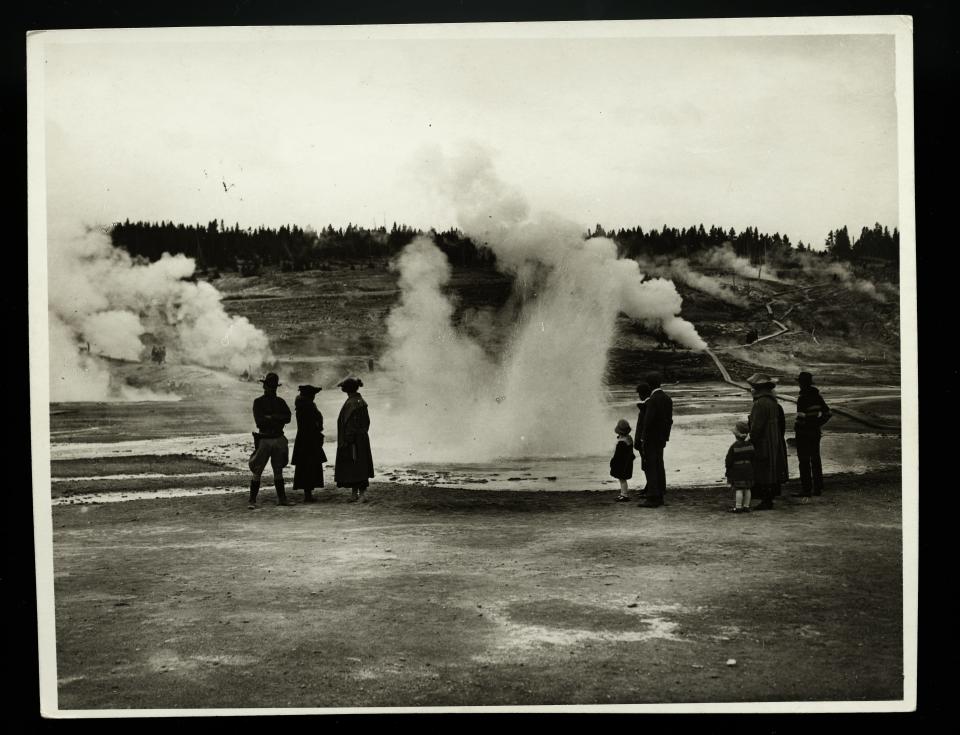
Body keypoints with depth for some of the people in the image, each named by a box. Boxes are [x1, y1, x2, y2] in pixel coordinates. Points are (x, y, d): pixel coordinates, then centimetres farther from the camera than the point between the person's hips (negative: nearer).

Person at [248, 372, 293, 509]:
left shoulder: (280, 402, 11)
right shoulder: (258, 402, -1)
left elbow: (288, 418, -4)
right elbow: (259, 421, -13)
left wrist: (270, 417, -14)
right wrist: (278, 419, -10)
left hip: (279, 439, 4)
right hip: (264, 439, -4)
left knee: (278, 471, 12)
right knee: (257, 472, -6)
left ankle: (281, 498, 19)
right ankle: (252, 501, -4)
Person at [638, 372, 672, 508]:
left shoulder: (652, 400, -19)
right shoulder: (667, 399, 8)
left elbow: (648, 421, -22)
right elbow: (669, 420, 13)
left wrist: (643, 439, -14)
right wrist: (665, 436, 18)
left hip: (650, 439, -9)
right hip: (661, 439, 9)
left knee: (651, 468, -6)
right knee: (659, 466, 14)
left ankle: (652, 498, -7)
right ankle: (659, 497, 20)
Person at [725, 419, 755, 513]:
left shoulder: (734, 447, -14)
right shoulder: (750, 445, 2)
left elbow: (729, 460, -10)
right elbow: (753, 459, 9)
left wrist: (728, 469, 3)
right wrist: (751, 469, 19)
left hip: (737, 470, -6)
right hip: (748, 469, 6)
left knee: (738, 489, -5)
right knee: (747, 489, 9)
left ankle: (738, 507, -6)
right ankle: (746, 506, 13)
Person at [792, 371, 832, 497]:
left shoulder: (802, 398, -17)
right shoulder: (817, 396, 7)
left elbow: (802, 417, -23)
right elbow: (827, 413, 12)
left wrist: (796, 427, -10)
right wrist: (817, 424, 14)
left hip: (803, 434, -8)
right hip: (816, 432, 8)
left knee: (804, 462, -3)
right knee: (815, 460, 13)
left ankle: (806, 489, -2)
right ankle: (818, 488, 18)